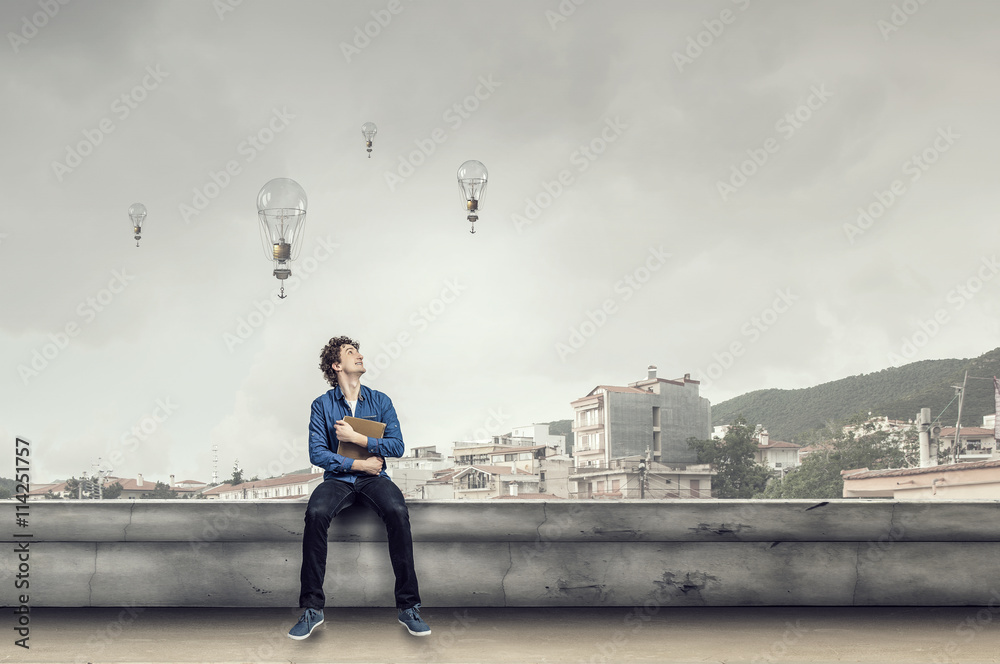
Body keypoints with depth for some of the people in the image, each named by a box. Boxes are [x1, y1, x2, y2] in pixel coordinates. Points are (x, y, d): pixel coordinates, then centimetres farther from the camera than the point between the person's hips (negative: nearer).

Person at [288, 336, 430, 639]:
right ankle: (312, 608, -24)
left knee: (397, 511, -32)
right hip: (338, 478, 0)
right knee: (315, 513, -33)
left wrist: (357, 438, -9)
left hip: (374, 478, 1)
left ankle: (408, 606, -25)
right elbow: (317, 453, -4)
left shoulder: (380, 400, 10)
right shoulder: (322, 405, 6)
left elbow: (397, 445, -1)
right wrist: (359, 464, -9)